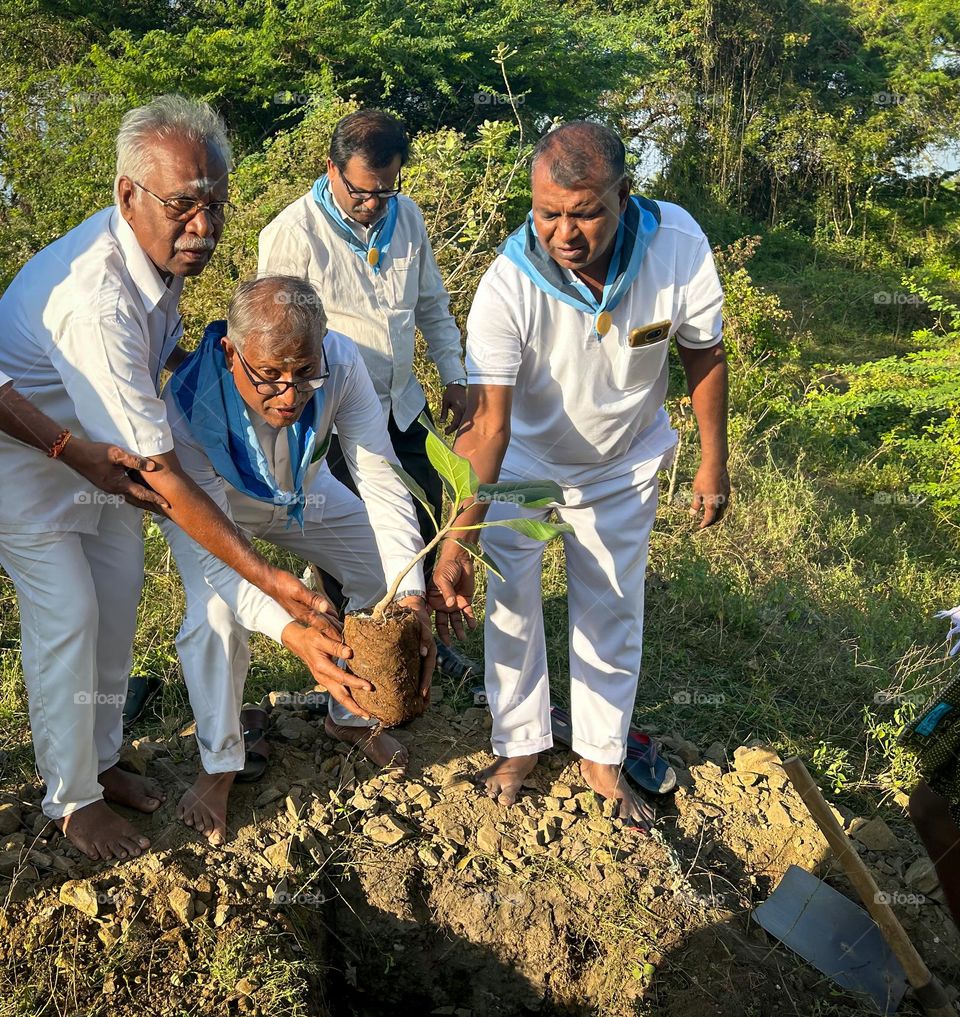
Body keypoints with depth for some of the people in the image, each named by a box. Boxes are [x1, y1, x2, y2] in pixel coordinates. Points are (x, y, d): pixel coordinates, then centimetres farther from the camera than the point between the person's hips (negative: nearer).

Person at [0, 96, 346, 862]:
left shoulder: (165, 246, -14)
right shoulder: (96, 301, -40)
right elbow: (161, 475, -40)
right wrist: (268, 580, -41)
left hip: (96, 439, 8)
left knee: (118, 591, 10)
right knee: (67, 614, -7)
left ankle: (101, 761, 28)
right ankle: (72, 799, 13)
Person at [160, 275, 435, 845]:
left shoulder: (341, 363, -37)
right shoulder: (189, 403, -43)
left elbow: (381, 483, -32)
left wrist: (412, 600, -43)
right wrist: (293, 634, -54)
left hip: (304, 493, 3)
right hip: (210, 507, -3)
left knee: (389, 577, -2)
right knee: (217, 614, -26)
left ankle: (352, 717, 23)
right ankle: (218, 764, 1)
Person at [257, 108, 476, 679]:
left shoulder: (407, 216, 4)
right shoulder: (295, 232, -15)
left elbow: (433, 305, 16)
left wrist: (453, 375, 11)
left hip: (403, 407, 6)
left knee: (425, 525, 16)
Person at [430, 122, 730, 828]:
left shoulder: (678, 245, -29)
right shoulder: (507, 287, -34)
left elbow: (704, 355, -12)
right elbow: (488, 423, -38)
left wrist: (714, 463, -5)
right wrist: (457, 544, -47)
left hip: (624, 464, 2)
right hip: (524, 459, -1)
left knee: (613, 613, 12)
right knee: (511, 604, 5)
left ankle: (602, 756, 31)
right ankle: (520, 744, 29)